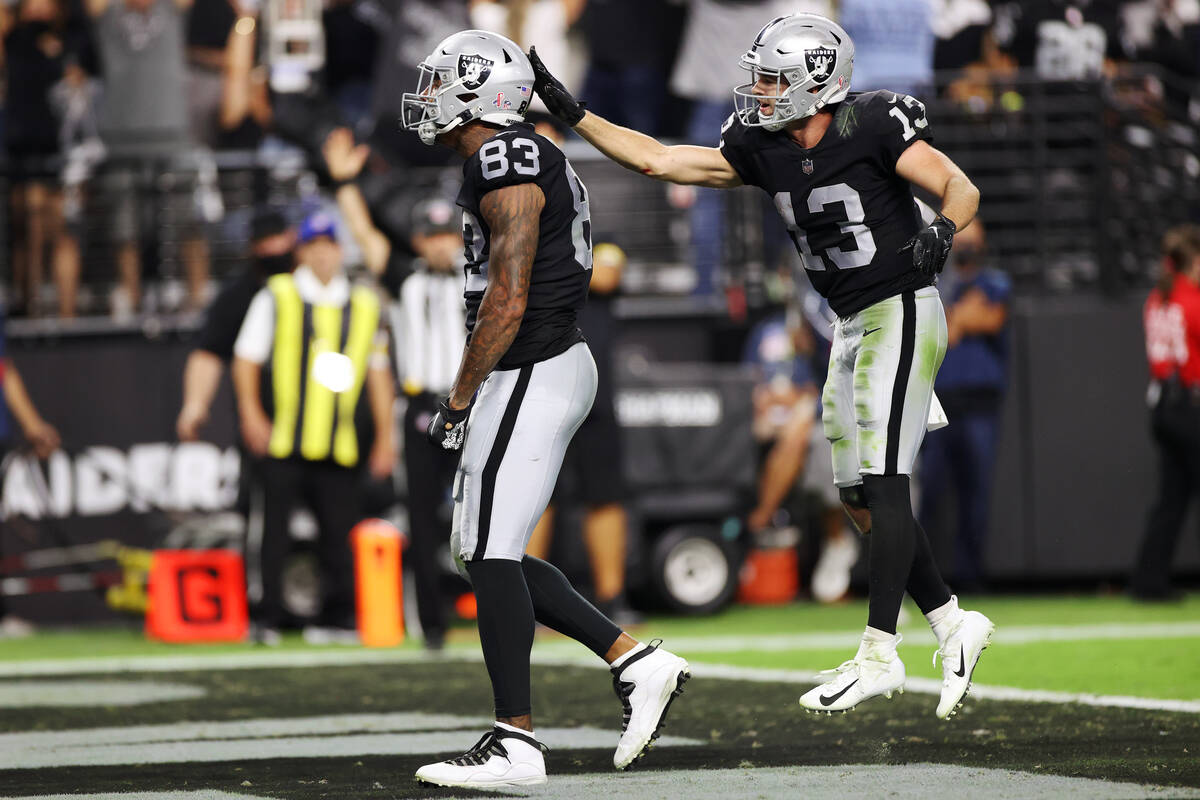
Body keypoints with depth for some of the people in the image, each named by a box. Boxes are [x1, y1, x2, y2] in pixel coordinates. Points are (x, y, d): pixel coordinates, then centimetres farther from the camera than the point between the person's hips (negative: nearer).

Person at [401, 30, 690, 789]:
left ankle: (516, 742, -4)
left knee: (492, 554, -7)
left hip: (529, 376, -10)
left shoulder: (506, 166, -15)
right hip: (551, 366, 10)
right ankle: (637, 663, 12)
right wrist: (475, 398, 21)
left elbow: (507, 303, -20)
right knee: (486, 552, 12)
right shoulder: (534, 161, 17)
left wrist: (457, 400, -13)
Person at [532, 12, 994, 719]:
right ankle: (954, 624, 19)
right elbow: (656, 159, 4)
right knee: (862, 499, 7)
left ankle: (880, 654, -10)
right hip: (853, 327, 8)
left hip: (902, 315, -8)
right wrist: (570, 112, -1)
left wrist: (943, 229, -36)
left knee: (882, 484, -12)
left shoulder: (874, 128, -15)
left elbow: (962, 189, -14)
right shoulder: (763, 149, 3)